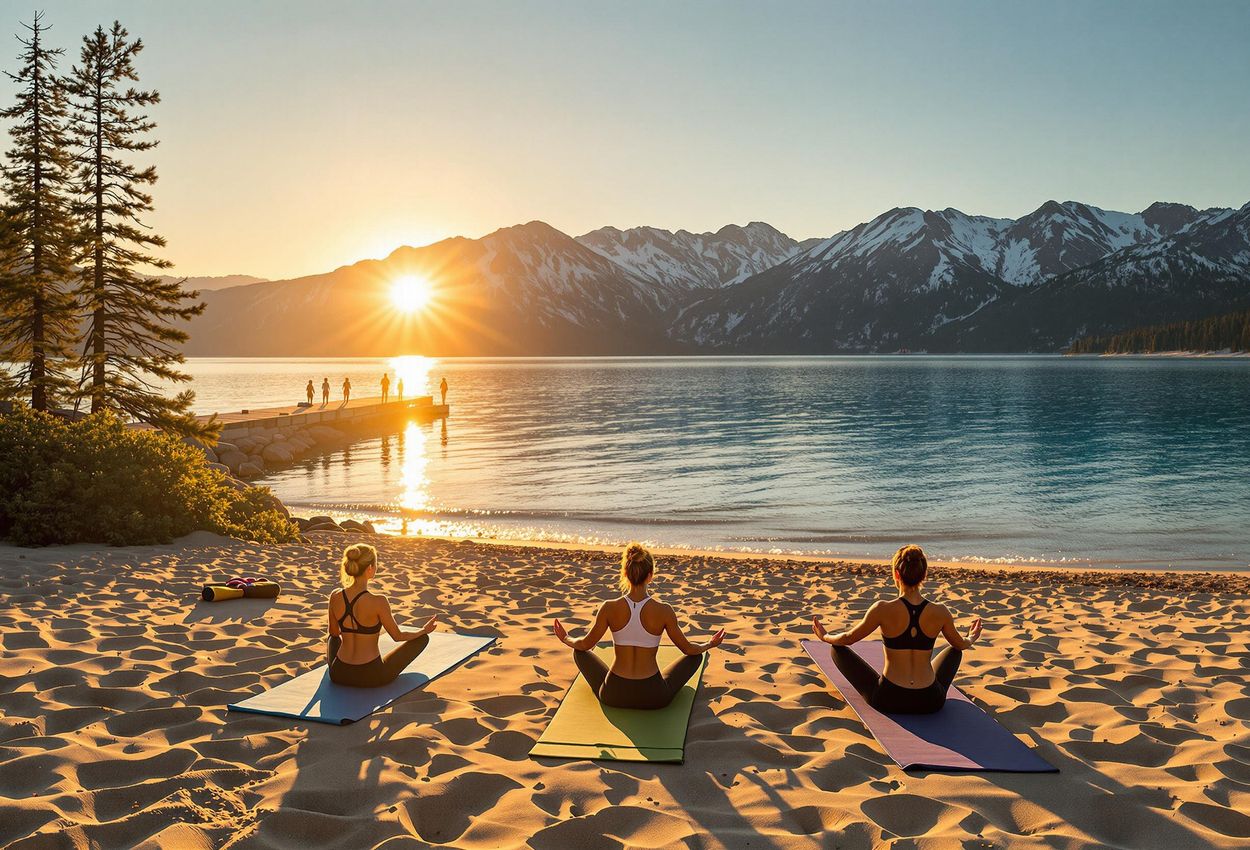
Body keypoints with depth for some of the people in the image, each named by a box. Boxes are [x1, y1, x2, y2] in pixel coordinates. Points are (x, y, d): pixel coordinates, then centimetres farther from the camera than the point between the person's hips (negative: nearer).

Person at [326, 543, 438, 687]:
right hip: (371, 677, -5)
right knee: (422, 638, 18)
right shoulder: (378, 602, -23)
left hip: (339, 675, 5)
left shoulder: (335, 596, -8)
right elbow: (398, 636, -8)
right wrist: (424, 630, 11)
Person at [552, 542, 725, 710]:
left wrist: (566, 639, 25)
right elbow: (687, 648, 1)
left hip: (613, 695, 1)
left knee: (579, 652, 27)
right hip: (654, 697, -1)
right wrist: (709, 645, 22)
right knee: (696, 655, 22)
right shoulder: (663, 611, -14)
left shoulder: (609, 608, -12)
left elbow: (586, 644, 3)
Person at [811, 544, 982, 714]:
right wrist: (971, 639, 39)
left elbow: (848, 638, 1)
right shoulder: (940, 612, -7)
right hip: (930, 702, 3)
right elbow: (960, 645, 14)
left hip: (888, 701, -3)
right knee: (954, 650, 30)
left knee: (838, 649, 17)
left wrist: (825, 637, 23)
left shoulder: (883, 610, -14)